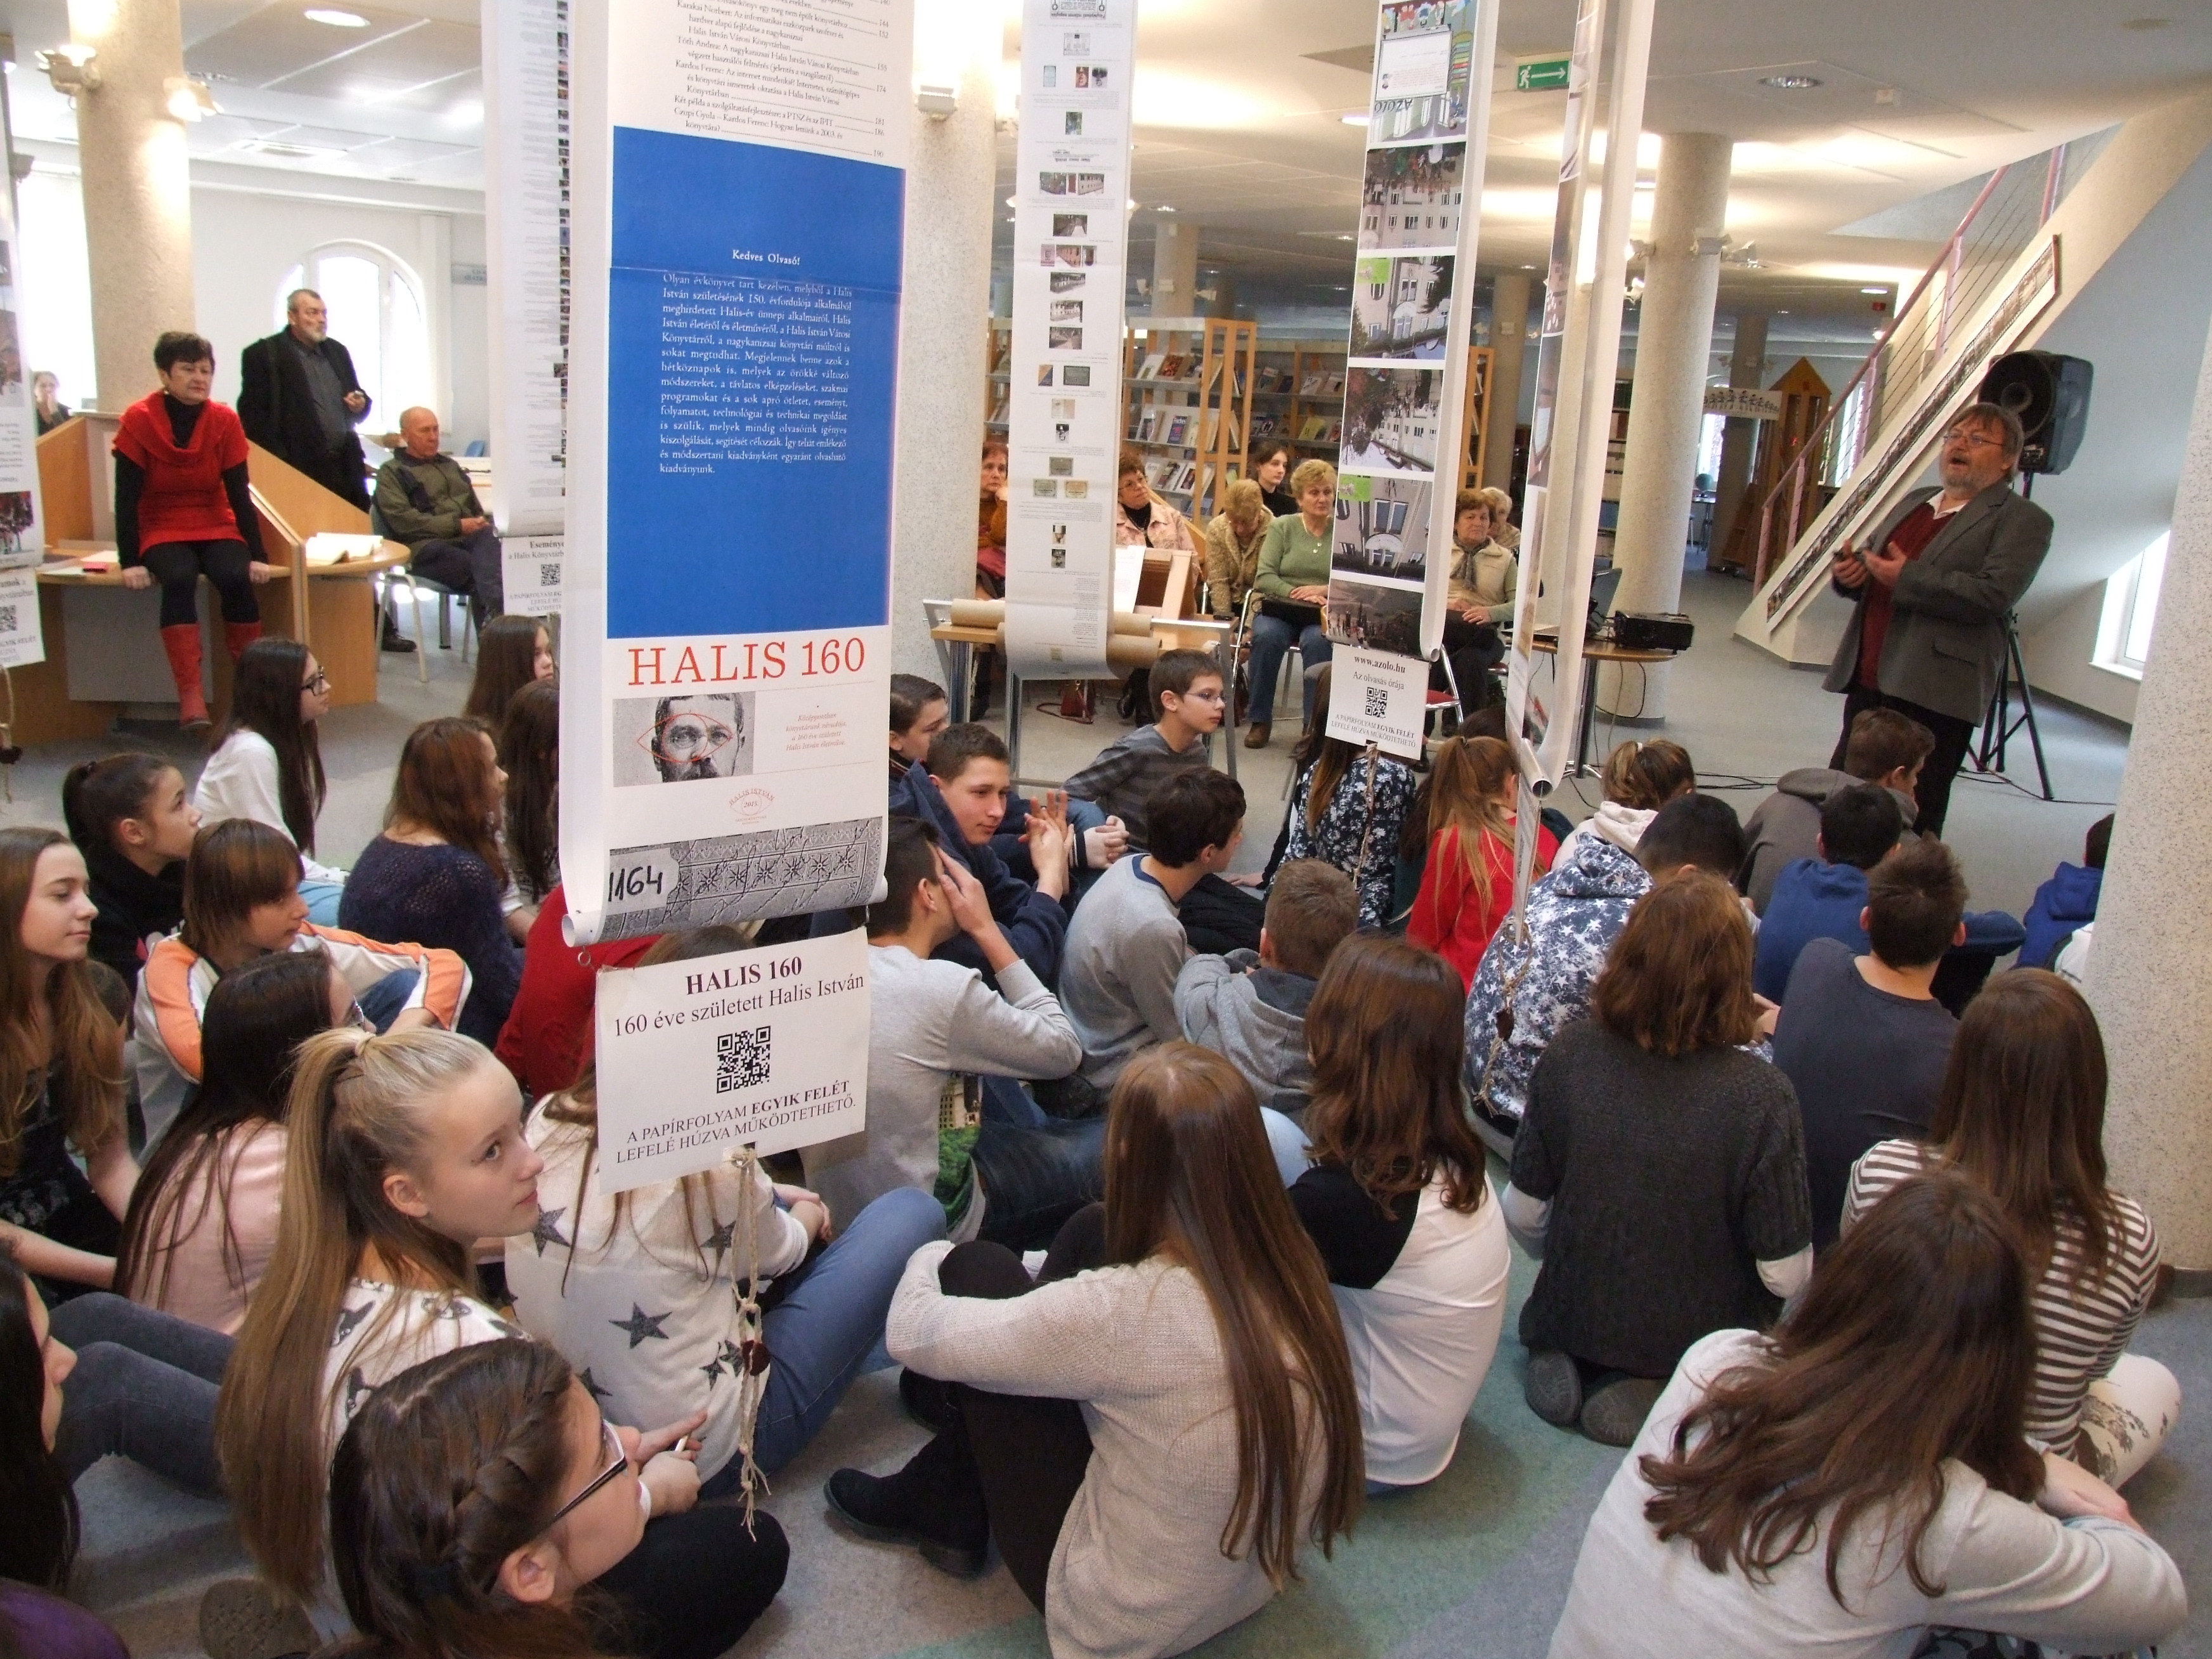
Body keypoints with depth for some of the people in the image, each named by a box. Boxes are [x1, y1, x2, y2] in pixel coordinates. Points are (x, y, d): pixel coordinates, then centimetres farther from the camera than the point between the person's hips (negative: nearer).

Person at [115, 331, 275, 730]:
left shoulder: (224, 421, -2)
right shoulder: (139, 420, -9)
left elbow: (239, 493, -1)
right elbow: (127, 497, -10)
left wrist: (258, 556, -11)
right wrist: (130, 561, -19)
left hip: (216, 527, 2)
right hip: (162, 531, -2)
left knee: (236, 578, -29)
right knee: (179, 579, -33)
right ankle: (190, 694, -37)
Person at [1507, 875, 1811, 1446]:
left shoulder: (1568, 1055, -18)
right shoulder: (1760, 1096, -27)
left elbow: (1524, 1214, -7)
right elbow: (1785, 1275, -19)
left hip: (1571, 1321, 3)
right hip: (1697, 1340, -3)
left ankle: (1567, 1361, 4)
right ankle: (1655, 1391, 2)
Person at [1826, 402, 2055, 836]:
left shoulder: (2023, 520, -2)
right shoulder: (1914, 502, 22)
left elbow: (1994, 595, -17)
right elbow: (1871, 561, 30)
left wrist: (1906, 578, -17)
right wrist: (1850, 573, 5)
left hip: (1935, 696, -7)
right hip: (1868, 682, 7)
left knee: (1911, 825, -5)